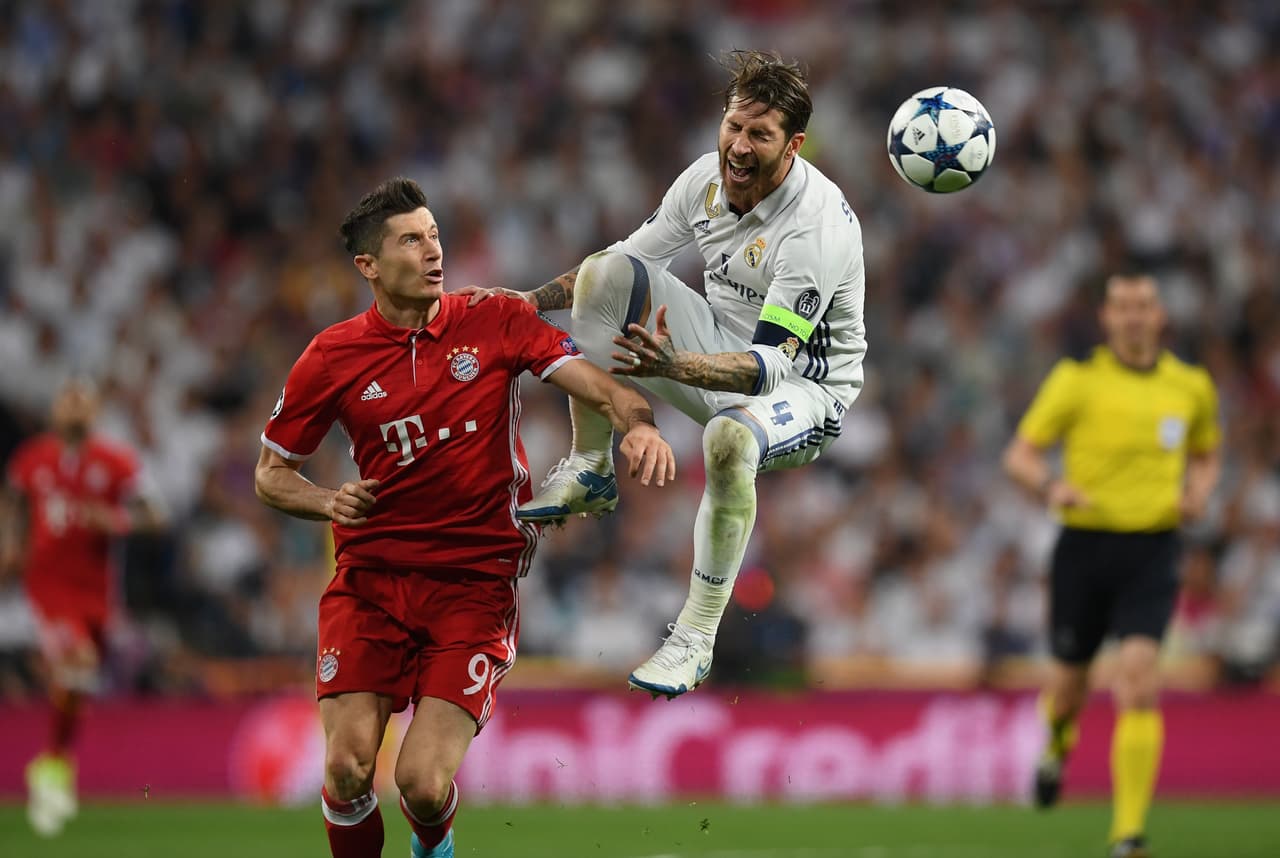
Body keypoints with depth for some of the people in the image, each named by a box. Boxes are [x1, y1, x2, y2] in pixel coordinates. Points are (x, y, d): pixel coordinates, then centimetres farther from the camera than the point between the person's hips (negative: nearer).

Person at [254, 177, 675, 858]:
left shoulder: (496, 323, 1)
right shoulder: (332, 358, 2)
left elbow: (600, 387, -7)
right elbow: (271, 474, 12)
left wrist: (638, 423, -29)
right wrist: (331, 503, -9)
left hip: (477, 582, -1)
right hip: (371, 577, 1)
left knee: (423, 785, -12)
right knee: (347, 770, -15)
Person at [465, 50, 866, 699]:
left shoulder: (820, 225, -29)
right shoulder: (708, 176, -7)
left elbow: (772, 364, -34)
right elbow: (632, 256, 9)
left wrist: (675, 366, -50)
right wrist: (533, 301, -3)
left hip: (805, 385, -7)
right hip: (724, 349, 7)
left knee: (729, 437, -41)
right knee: (605, 273, -12)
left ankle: (694, 642, -27)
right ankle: (589, 472, -3)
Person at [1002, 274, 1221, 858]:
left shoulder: (1191, 387, 6)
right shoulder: (1077, 380, -3)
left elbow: (1205, 455, 25)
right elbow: (1019, 454, -2)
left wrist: (1198, 493, 3)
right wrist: (1050, 486, -23)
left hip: (1153, 552, 0)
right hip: (1085, 544, 0)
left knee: (1138, 682, -17)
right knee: (1071, 680, 12)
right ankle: (1057, 746, 52)